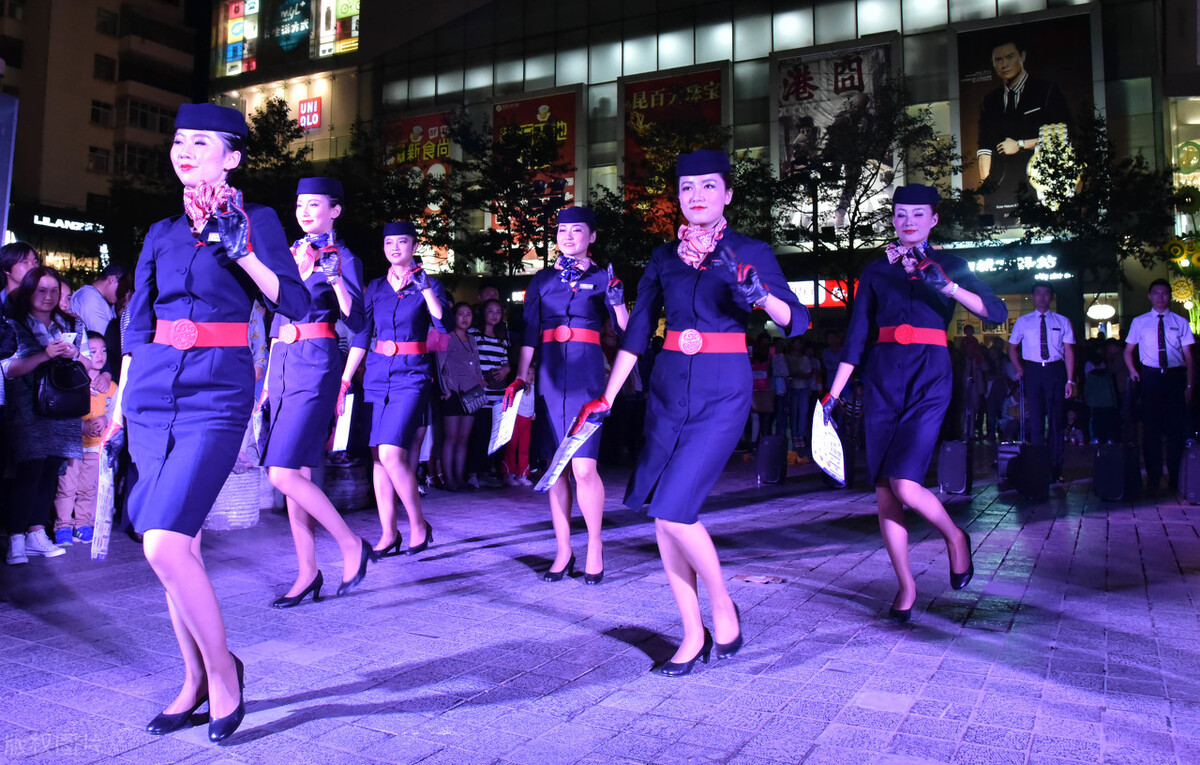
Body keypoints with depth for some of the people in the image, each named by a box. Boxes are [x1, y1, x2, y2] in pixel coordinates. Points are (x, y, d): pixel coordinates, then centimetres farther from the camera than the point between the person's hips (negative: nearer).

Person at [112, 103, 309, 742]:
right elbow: (136, 327, 17)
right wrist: (118, 412, 14)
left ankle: (223, 669, 4)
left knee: (164, 544, -17)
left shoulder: (255, 220, 3)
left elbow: (294, 304, -7)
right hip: (153, 393, 5)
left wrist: (240, 251, -16)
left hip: (217, 393, -5)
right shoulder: (162, 234, 15)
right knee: (176, 547, 7)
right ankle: (196, 683, 21)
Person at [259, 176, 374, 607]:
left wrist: (335, 278, -25)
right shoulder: (291, 253, 18)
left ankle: (351, 544, -1)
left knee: (283, 473, -15)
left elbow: (357, 323, -12)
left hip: (315, 368, -7)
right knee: (296, 475, 6)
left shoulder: (342, 258, -1)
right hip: (282, 365, 7)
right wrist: (268, 378, 21)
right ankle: (307, 574, 13)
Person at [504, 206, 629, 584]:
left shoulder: (602, 277, 7)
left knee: (584, 467, -11)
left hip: (586, 374, -3)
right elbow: (529, 334, 13)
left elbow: (625, 330, -1)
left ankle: (595, 547, 6)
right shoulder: (543, 279, 15)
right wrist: (520, 377, 6)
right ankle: (563, 552, 13)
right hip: (550, 374, 3)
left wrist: (617, 300, -18)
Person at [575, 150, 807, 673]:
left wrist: (761, 296, -30)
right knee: (662, 515, 2)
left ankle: (723, 606, 11)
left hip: (722, 391, -4)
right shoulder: (664, 258, 11)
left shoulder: (749, 253, 1)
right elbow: (636, 334, 11)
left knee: (673, 508, -14)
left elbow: (795, 321, -9)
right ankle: (693, 635, 16)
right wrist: (605, 399, 6)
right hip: (668, 388, 5)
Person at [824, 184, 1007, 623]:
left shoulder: (948, 265, 8)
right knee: (883, 493, 0)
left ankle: (955, 537, 14)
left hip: (929, 377, -3)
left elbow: (997, 312, -5)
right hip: (882, 378, 3)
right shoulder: (875, 271, 13)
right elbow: (856, 337, 10)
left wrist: (947, 286, -19)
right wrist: (833, 394, 4)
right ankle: (906, 585, 15)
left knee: (905, 484, -17)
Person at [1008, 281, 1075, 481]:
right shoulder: (1023, 321, 8)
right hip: (1033, 370, 0)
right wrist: (1020, 369, 2)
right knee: (1035, 419, 1)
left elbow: (1069, 351, 3)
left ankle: (1056, 468, 10)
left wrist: (1070, 380, -4)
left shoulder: (1062, 321, 6)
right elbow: (1012, 348, 16)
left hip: (1055, 370, 0)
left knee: (1056, 419, 3)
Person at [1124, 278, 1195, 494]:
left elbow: (1188, 355, 6)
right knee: (1151, 427, 2)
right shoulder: (1139, 322, 7)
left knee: (1177, 427, 1)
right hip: (1150, 377, 0)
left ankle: (1175, 478, 12)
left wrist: (1189, 385, -1)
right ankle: (1153, 478, 12)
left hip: (1176, 376, 0)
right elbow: (1128, 350, 15)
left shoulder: (1180, 322, 7)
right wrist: (1133, 371, -1)